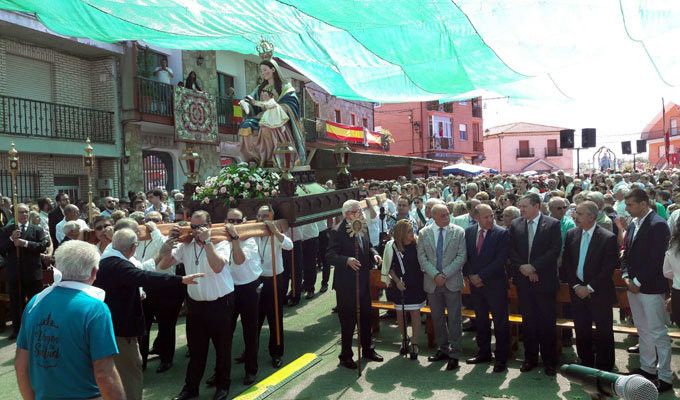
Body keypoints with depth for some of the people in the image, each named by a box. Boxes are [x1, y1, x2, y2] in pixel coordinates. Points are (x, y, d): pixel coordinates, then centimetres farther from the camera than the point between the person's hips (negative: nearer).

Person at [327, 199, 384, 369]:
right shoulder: (337, 232, -16)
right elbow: (330, 256, -21)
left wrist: (374, 254, -3)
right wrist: (346, 260, -37)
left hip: (363, 282, 7)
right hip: (346, 284, -7)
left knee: (366, 317, 20)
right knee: (347, 320, 5)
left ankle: (367, 349, 37)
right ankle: (346, 356, 21)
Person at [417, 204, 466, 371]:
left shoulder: (459, 232, -2)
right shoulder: (424, 233, 3)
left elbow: (461, 257, -6)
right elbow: (422, 257, -1)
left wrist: (445, 274, -13)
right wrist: (435, 275, -12)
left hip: (452, 281, -2)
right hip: (432, 282, 2)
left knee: (454, 319, 2)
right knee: (437, 318, 13)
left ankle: (454, 354, 11)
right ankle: (442, 349, 27)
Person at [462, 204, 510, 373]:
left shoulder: (502, 233, -10)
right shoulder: (469, 232, 4)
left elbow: (501, 260, -16)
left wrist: (481, 276, -15)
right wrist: (470, 275, -4)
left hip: (495, 284, -4)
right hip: (475, 283, 5)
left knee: (500, 322, 4)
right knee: (480, 320, 15)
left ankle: (501, 358, 15)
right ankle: (483, 353, 29)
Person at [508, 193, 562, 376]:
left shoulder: (553, 224, -4)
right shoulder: (515, 225, 6)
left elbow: (555, 250, -11)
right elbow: (512, 251, 5)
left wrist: (534, 267, -15)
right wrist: (522, 267, -10)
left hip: (544, 280, -3)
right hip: (523, 280, 3)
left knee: (547, 322, 3)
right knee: (528, 320, 10)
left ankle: (549, 361, 16)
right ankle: (530, 358, 22)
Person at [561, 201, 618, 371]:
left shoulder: (608, 238, -11)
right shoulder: (571, 235, 3)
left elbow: (608, 269, -14)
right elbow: (566, 264, 4)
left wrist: (589, 288, -15)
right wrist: (576, 286, -6)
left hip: (599, 294, -4)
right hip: (577, 292, 4)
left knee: (604, 334, 6)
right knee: (581, 332, 13)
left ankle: (604, 369, 21)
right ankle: (586, 366, 28)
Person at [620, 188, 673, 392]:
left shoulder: (658, 225, -14)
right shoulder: (633, 224, 10)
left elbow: (656, 259, -19)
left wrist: (638, 282, -15)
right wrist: (626, 276, 1)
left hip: (651, 287, -8)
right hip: (634, 285, 8)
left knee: (658, 333, -1)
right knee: (643, 330, 16)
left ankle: (665, 377, 8)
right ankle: (647, 368, 28)